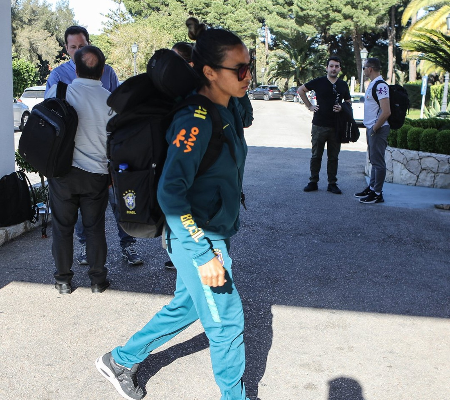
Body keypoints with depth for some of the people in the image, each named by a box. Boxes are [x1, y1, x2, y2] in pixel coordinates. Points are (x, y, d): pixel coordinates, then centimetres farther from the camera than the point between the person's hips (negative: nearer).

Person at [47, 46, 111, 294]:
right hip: (96, 174, 0)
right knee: (95, 227, 13)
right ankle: (98, 280, 19)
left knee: (62, 227, 12)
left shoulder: (57, 91, -8)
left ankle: (63, 280, 21)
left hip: (62, 171, 0)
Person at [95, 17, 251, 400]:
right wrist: (204, 254, -29)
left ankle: (121, 360, 41)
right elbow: (170, 193, -28)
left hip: (214, 233, 10)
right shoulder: (196, 120, -24)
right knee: (227, 322, 6)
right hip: (197, 238, -10)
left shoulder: (228, 111, 5)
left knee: (186, 306, 23)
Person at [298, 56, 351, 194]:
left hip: (336, 126, 2)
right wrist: (309, 106, 3)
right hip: (319, 125, -2)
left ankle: (332, 184, 14)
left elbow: (349, 103, 17)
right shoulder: (319, 82, -1)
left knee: (333, 157, 7)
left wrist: (342, 108, -5)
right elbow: (301, 90, 9)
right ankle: (313, 182, 15)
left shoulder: (343, 85, 7)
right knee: (316, 156, 5)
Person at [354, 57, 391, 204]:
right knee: (374, 160, 17)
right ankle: (371, 188, 26)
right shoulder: (373, 84, 14)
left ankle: (377, 194, 2)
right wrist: (369, 128, 16)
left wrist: (374, 129, -18)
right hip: (372, 128, 10)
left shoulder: (380, 85, -18)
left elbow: (386, 112, -25)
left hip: (378, 129, -10)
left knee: (378, 161, -4)